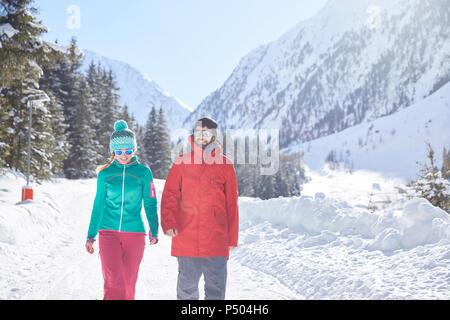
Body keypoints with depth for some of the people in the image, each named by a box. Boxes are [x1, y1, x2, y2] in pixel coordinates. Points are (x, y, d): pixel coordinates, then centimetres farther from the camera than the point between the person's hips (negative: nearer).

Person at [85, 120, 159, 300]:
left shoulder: (143, 172, 3)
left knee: (129, 282, 8)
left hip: (134, 233, 0)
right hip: (108, 232, 0)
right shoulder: (105, 173, 5)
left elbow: (150, 204, 7)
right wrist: (91, 236, 12)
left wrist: (154, 231, -2)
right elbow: (98, 206, 11)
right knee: (113, 280, -14)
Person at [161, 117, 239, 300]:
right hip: (185, 238, 0)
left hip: (216, 241, 0)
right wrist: (168, 222, -13)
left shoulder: (225, 165, 7)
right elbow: (169, 195, 3)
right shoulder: (182, 163, 8)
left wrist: (232, 237, 7)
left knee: (216, 287, 3)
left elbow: (232, 204, 9)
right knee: (187, 287, 9)